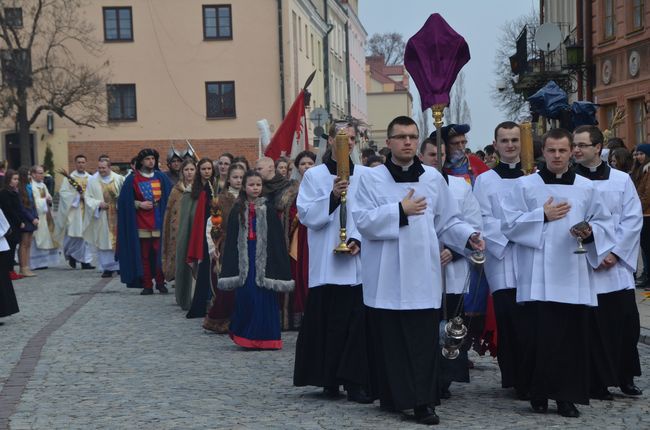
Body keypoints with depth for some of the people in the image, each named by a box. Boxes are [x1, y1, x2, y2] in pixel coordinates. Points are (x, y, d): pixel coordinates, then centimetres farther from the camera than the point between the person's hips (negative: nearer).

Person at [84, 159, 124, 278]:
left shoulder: (119, 179, 2)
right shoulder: (92, 181, 2)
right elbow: (88, 198, 1)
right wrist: (98, 203, -14)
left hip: (117, 216, 0)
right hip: (102, 217, 0)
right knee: (104, 241, -1)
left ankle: (120, 265, 14)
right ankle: (107, 267, 6)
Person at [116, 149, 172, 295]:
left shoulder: (161, 178, 9)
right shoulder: (133, 179, 3)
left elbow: (170, 197, 10)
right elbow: (125, 200, 1)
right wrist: (140, 204, -11)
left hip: (159, 222, 1)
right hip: (141, 223, -1)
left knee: (160, 253, -3)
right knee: (144, 255, 1)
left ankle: (160, 283, 8)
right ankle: (147, 285, 6)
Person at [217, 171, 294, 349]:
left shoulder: (268, 209, 0)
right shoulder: (237, 210, 5)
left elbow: (276, 237, -1)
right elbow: (231, 239, 6)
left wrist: (277, 262, -6)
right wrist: (230, 266, 1)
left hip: (263, 256, -1)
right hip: (244, 257, 1)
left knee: (264, 298, -1)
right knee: (245, 297, 1)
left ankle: (264, 337, 8)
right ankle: (245, 337, 12)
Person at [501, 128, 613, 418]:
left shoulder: (586, 188, 10)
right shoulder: (524, 185, 3)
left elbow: (604, 223, 12)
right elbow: (509, 224, -2)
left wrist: (590, 231, -10)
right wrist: (543, 216, -11)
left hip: (574, 276, 2)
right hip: (539, 277, -2)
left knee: (573, 336, 1)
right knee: (541, 334, -4)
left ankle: (567, 395, 9)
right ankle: (539, 392, 9)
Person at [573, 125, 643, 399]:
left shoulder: (621, 180, 6)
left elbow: (633, 219, 1)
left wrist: (616, 252, -9)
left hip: (618, 264, 2)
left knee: (626, 323, 3)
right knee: (593, 326, -1)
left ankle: (625, 378, 19)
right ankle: (598, 383, 9)